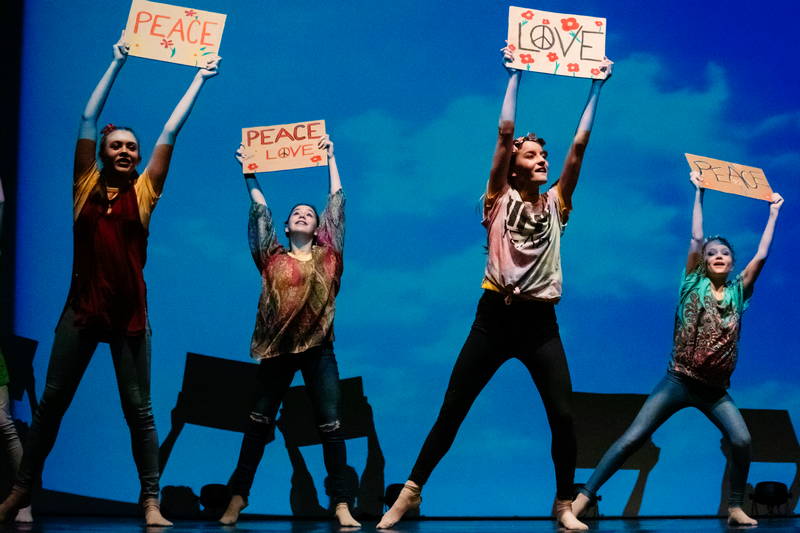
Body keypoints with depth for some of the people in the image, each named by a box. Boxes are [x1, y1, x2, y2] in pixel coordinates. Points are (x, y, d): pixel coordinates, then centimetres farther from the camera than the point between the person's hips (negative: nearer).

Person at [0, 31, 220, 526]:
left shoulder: (144, 191, 4)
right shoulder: (87, 185, 5)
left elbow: (170, 132, 6)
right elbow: (88, 119, 5)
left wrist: (200, 79, 9)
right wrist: (118, 62, 9)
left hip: (129, 315, 0)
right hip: (82, 309, 1)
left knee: (139, 408, 2)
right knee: (52, 401, 5)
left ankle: (151, 500, 3)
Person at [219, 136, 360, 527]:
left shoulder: (326, 256, 8)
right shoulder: (273, 258, 8)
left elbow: (336, 202, 10)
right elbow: (258, 210, 10)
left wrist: (330, 157, 13)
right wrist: (248, 171, 14)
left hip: (318, 349, 0)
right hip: (277, 347, 0)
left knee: (330, 424, -4)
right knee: (259, 422, 4)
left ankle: (342, 505, -3)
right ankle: (237, 499, 9)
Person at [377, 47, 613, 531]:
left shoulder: (555, 204, 9)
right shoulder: (501, 199, 2)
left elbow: (580, 145, 6)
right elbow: (505, 132, -4)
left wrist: (598, 87, 4)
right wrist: (515, 74, -3)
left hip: (541, 322, 2)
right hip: (495, 317, -2)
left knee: (563, 416, -3)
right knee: (451, 413, 1)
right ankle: (410, 493, 11)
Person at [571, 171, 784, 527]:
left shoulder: (738, 292, 7)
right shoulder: (694, 285, 2)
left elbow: (762, 255, 4)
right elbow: (696, 238, -4)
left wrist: (773, 213, 8)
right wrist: (699, 193, -2)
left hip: (716, 390, 2)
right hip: (679, 381, -2)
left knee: (742, 441, -18)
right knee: (633, 438, -9)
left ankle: (735, 508, 0)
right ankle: (584, 496, -8)